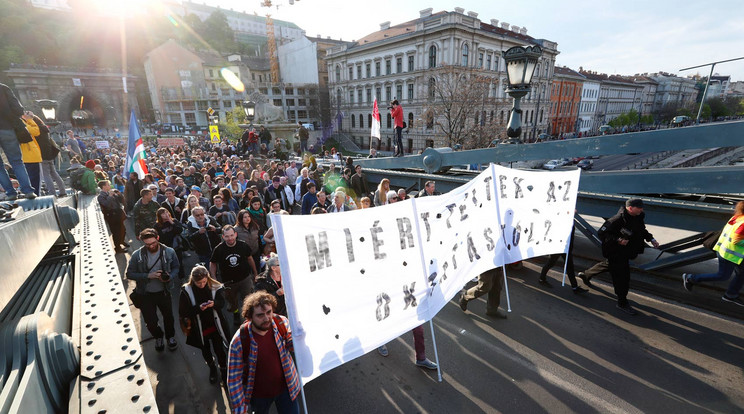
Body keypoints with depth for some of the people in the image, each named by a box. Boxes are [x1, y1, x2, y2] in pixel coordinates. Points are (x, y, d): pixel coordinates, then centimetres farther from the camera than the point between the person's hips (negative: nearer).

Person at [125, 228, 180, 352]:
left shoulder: (169, 252, -15)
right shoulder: (137, 255, -17)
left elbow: (176, 267, 0)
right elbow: (129, 274, -10)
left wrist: (170, 276, -20)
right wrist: (148, 276, -25)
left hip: (163, 292, 1)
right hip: (145, 295, 0)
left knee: (168, 316, 19)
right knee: (150, 321, 11)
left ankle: (171, 336, 49)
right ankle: (158, 337, 45)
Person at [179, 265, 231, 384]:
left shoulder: (215, 287, -14)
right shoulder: (186, 291, -16)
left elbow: (222, 303, -8)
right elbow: (183, 311, -14)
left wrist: (214, 303, -30)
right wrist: (198, 308, -30)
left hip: (215, 325, -1)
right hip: (199, 328, 1)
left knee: (219, 350, 9)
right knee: (205, 351, 22)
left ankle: (223, 369, 37)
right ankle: (212, 368, 49)